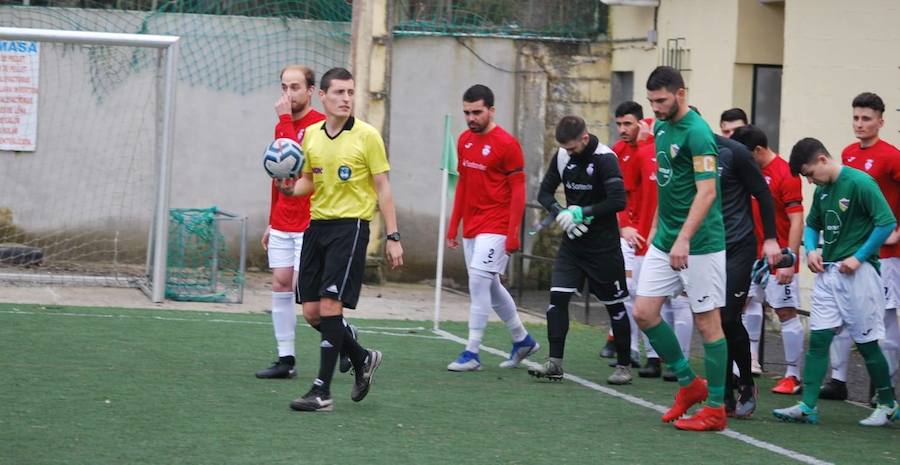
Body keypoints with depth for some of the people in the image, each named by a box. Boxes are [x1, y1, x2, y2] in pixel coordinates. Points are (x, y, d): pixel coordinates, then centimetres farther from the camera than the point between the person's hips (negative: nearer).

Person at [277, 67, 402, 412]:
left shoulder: (367, 136, -6)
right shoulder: (311, 135, 9)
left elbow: (382, 188, -3)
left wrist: (393, 237, -7)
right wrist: (291, 189, -5)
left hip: (350, 225, -6)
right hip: (316, 225, 6)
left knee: (330, 305, -13)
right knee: (311, 311, 4)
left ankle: (322, 392, -10)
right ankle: (362, 359, 28)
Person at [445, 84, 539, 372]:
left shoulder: (506, 144, -11)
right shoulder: (464, 141, 10)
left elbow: (518, 191, -10)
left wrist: (513, 235, -16)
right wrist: (453, 227, 16)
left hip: (495, 228, -8)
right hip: (471, 227, 8)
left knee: (478, 281, -13)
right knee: (490, 286, 14)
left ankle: (472, 353, -9)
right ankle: (523, 340, 30)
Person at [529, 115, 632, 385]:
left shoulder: (605, 158, -17)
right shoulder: (562, 156, 2)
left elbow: (618, 201, -24)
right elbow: (545, 192, 9)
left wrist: (583, 212, -19)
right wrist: (560, 212, -10)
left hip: (603, 245, -5)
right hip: (572, 241, 5)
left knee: (615, 305, 4)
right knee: (557, 297, -6)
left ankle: (624, 365, 16)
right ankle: (555, 363, -2)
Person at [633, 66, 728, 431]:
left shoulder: (697, 133, -17)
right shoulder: (661, 128, 10)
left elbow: (706, 191, -23)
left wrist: (683, 239, -29)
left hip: (700, 244, -9)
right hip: (664, 239, 9)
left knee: (707, 322, -1)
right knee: (644, 312, 4)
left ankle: (716, 408, 7)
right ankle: (689, 383, 18)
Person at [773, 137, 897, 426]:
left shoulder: (860, 183, -13)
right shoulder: (822, 190, 11)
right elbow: (812, 225, 25)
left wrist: (859, 257, -16)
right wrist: (811, 250, 4)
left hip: (856, 273, -7)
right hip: (827, 272, 7)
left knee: (866, 343, 2)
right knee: (818, 339, 0)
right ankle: (808, 407, -1)